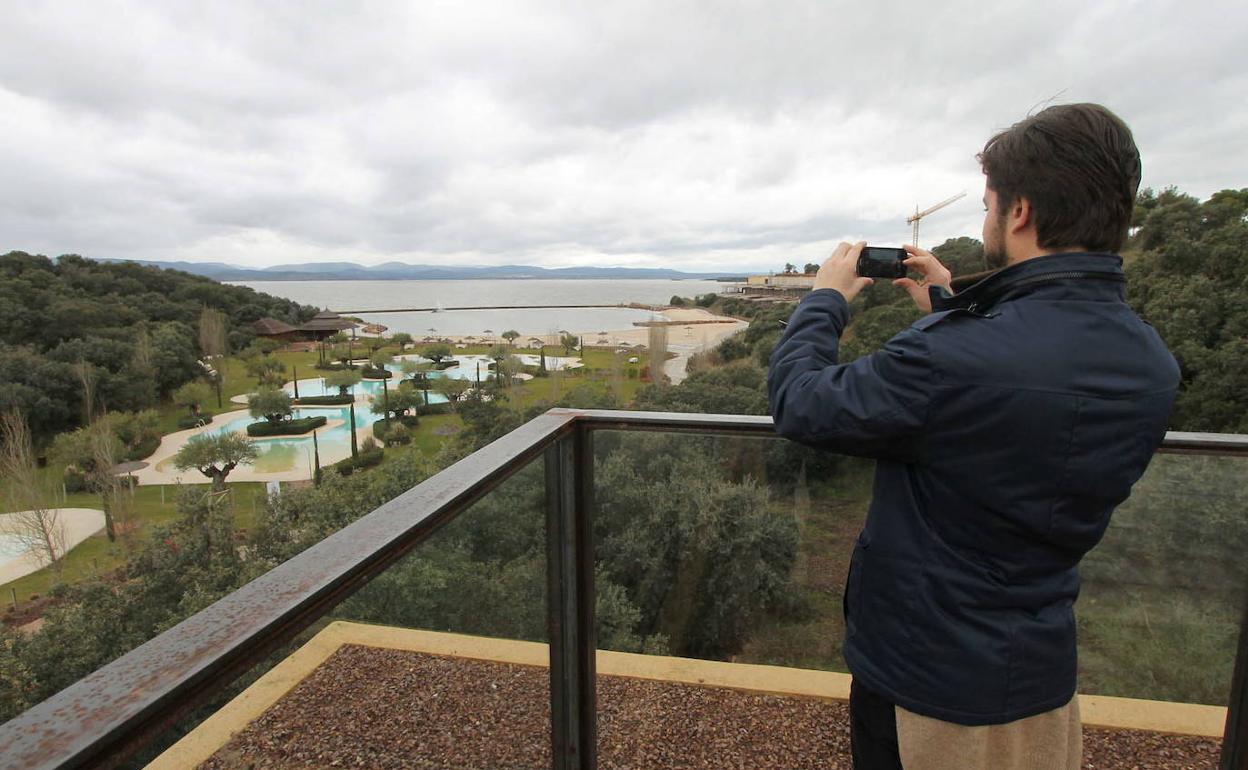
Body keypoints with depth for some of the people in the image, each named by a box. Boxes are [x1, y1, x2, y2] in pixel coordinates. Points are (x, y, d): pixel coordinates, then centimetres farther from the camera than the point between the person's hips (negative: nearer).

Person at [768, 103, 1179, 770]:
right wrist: (950, 309, 10)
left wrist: (825, 299, -6)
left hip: (922, 677, -6)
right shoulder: (1153, 369, -8)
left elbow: (799, 404, -22)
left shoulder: (947, 356, -35)